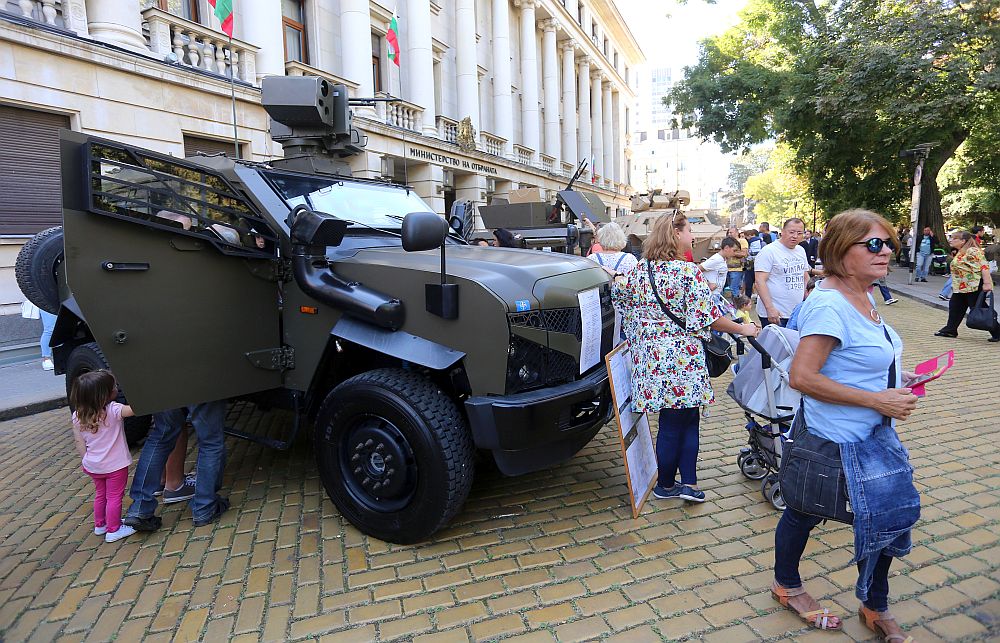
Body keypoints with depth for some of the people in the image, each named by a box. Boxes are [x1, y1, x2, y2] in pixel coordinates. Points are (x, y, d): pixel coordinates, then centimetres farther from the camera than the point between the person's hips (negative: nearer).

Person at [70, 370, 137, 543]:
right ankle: (113, 530, 16)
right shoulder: (113, 410, -25)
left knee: (100, 494, 24)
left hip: (92, 466, 6)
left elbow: (79, 442, 0)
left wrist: (86, 459, 11)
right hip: (114, 465, -6)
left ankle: (100, 525, 39)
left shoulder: (78, 416, -6)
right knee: (114, 497, 8)